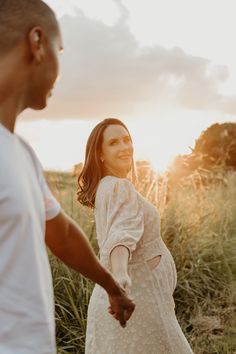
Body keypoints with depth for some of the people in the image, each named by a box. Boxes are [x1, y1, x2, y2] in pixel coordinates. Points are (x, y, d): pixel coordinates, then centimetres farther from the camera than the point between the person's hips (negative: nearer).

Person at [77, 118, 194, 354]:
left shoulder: (105, 187, 12)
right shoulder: (121, 187, -17)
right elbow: (122, 236, -36)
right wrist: (120, 275, -53)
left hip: (130, 297, 9)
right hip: (138, 299, -9)